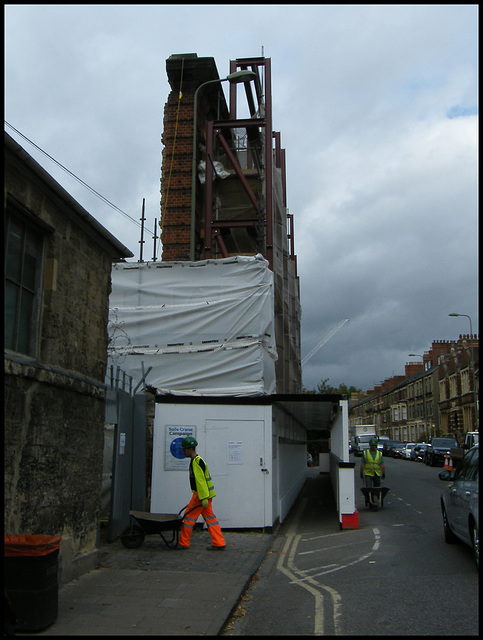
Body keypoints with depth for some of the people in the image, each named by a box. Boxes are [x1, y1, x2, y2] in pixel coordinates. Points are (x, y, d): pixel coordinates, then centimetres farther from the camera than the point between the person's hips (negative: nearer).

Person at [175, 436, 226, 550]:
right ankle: (219, 543, 8)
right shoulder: (198, 460, 18)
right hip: (206, 494, 10)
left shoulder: (196, 461, -15)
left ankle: (183, 543, 9)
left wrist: (203, 498, -24)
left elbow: (200, 480, -21)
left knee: (189, 516, 0)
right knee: (210, 518, 9)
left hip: (202, 494, -10)